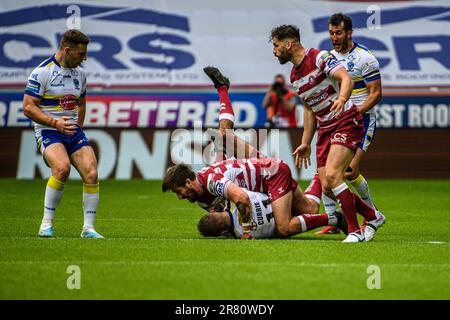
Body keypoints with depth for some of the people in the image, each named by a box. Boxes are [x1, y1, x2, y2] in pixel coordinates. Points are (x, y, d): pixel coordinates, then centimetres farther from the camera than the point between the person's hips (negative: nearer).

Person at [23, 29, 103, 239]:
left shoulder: (80, 73, 12)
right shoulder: (42, 72, -9)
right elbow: (28, 107, -11)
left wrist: (78, 127, 13)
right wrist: (55, 123, -20)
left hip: (73, 131, 6)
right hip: (48, 132, -6)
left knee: (91, 174, -13)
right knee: (62, 168, -31)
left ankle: (88, 228, -2)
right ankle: (47, 224, -18)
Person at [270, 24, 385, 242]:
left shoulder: (320, 58, -13)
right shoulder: (294, 75, 12)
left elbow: (346, 79, -26)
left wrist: (342, 99, -46)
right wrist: (305, 143, 20)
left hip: (347, 123, -8)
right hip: (325, 129, 8)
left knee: (332, 175, -24)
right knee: (327, 188, 0)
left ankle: (355, 231, -15)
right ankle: (372, 216, 19)